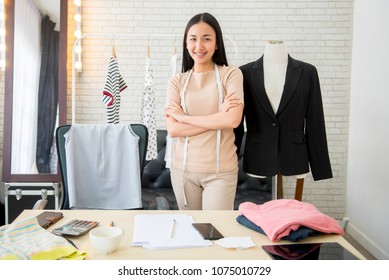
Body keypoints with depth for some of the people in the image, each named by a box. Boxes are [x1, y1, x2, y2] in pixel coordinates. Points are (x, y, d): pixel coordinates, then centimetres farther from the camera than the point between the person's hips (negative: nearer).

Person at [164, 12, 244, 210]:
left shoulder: (231, 74, -3)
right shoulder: (177, 81, 3)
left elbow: (233, 120, -17)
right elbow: (173, 129, -7)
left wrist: (183, 116, -10)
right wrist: (218, 118, -15)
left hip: (221, 171, -2)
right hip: (183, 168, 3)